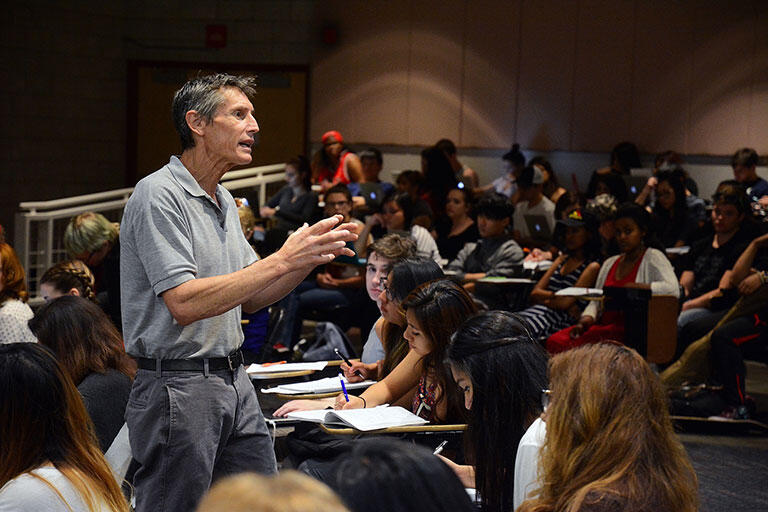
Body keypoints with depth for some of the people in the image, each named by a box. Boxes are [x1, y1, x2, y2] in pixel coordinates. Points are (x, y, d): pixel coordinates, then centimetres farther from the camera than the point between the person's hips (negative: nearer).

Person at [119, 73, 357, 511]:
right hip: (178, 388, -9)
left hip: (234, 379, 9)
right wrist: (282, 260, -23)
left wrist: (313, 257, 2)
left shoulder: (224, 200, 15)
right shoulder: (158, 195, -14)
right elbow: (185, 304, -24)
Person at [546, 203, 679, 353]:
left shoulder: (653, 258, 3)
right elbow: (595, 301, 19)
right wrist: (585, 320, -3)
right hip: (604, 325, 6)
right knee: (554, 341, -21)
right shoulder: (609, 263, 24)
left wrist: (636, 287, -19)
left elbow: (673, 290, -13)